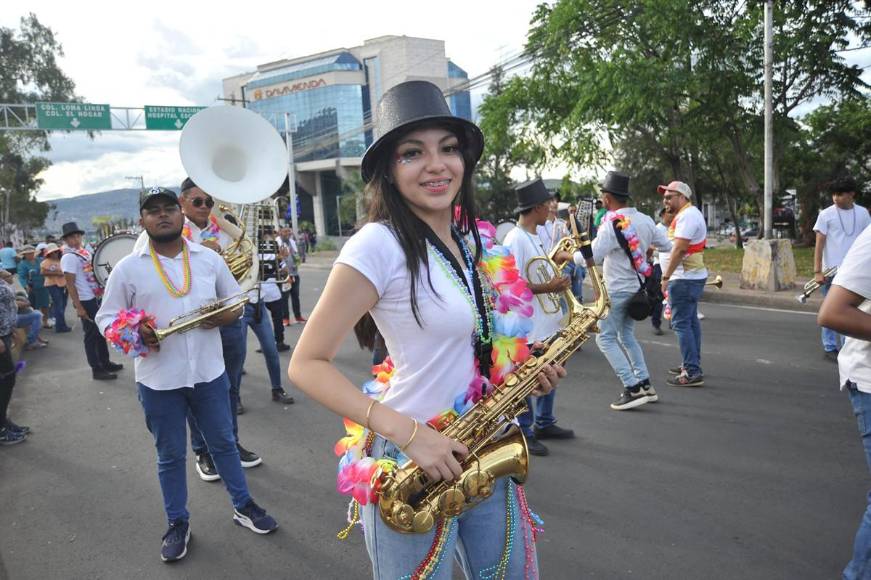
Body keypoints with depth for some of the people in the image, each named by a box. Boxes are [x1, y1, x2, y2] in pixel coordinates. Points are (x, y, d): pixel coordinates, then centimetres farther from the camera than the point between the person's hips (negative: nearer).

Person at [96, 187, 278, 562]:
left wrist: (223, 316, -12)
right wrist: (134, 334, -19)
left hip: (209, 372, 2)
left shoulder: (209, 259, 3)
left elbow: (236, 301, 10)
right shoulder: (127, 268, -3)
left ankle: (243, 506, 32)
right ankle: (178, 523, 30)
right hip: (158, 380, -1)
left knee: (223, 443, 15)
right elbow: (106, 318, 1)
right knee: (170, 455, 12)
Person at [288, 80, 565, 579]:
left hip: (482, 453, 7)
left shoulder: (467, 240, 5)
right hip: (414, 463, -7)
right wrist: (408, 432, -26)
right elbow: (307, 363, -18)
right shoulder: (379, 245, -18)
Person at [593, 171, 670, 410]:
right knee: (627, 335, 19)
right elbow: (666, 245, 12)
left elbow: (592, 258, -22)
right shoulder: (644, 219, 4)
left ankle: (633, 389, -6)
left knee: (605, 338, -1)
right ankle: (645, 385, 19)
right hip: (637, 287, 8)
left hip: (617, 290, -8)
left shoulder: (611, 224, -18)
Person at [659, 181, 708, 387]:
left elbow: (679, 249, -24)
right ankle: (693, 365, 26)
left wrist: (666, 277, -21)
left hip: (684, 278, -11)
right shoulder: (691, 213, 18)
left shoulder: (687, 216, -16)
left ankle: (692, 373, -9)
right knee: (691, 321, 16)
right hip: (694, 276, 11)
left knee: (681, 323, -10)